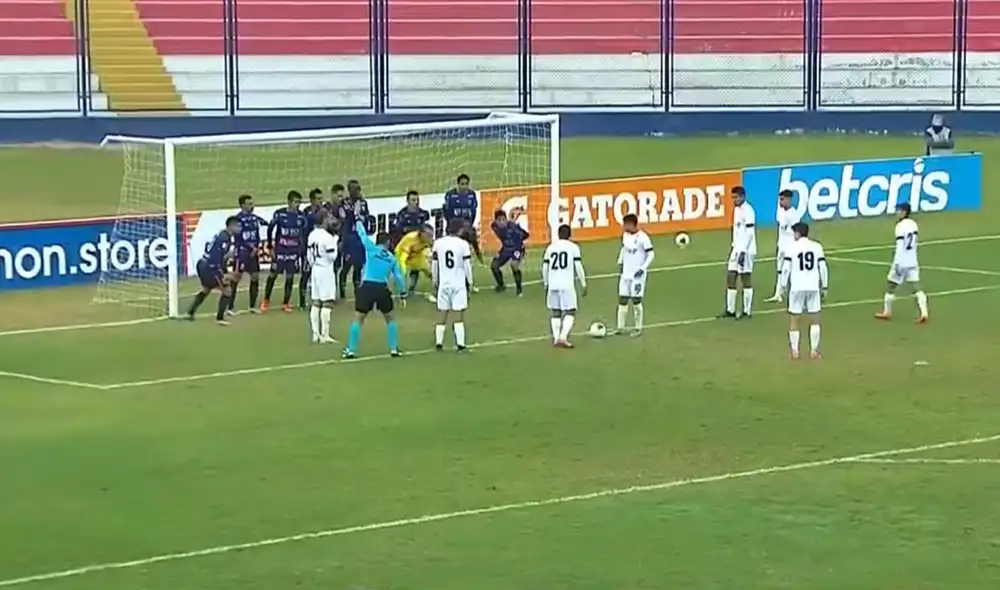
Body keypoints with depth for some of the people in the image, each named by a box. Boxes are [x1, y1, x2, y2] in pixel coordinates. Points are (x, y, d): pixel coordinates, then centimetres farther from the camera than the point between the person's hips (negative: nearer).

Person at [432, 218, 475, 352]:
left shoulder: (438, 243, 0)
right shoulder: (463, 244, -9)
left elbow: (434, 264, 5)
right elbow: (467, 265, -7)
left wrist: (435, 281, 17)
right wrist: (470, 281, 6)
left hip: (443, 283, 3)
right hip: (459, 283, -3)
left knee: (442, 313, 10)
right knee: (458, 314, -2)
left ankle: (439, 343, 10)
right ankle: (460, 344, -6)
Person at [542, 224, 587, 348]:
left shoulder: (550, 247, 9)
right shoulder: (573, 247, -1)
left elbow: (545, 267, 10)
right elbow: (578, 266, -5)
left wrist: (546, 283, 21)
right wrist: (583, 284, 2)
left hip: (553, 285, 4)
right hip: (567, 285, -4)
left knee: (555, 312, 16)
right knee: (570, 312, 1)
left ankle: (556, 338, 10)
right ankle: (563, 337, -16)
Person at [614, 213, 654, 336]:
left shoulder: (643, 237, -15)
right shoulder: (625, 235, 5)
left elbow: (650, 255, -12)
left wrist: (643, 269, -19)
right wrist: (620, 262, 13)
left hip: (638, 274, -6)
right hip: (626, 273, 6)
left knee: (636, 300, -3)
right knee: (622, 299, 5)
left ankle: (638, 328, 10)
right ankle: (620, 327, 11)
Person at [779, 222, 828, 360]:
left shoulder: (791, 248, -4)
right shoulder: (817, 247, 3)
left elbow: (786, 268, -6)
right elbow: (823, 268, 3)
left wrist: (783, 286, 4)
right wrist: (824, 287, 11)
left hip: (796, 287, -2)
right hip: (813, 287, 2)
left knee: (794, 320, 7)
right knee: (814, 319, 11)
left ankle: (795, 352, 3)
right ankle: (814, 350, 8)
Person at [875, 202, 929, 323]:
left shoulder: (901, 226, -15)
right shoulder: (913, 224, 7)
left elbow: (900, 246, -20)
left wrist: (897, 263, -22)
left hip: (902, 261, -6)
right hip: (913, 261, 6)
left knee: (891, 285, 11)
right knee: (916, 287, 1)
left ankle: (886, 312, 22)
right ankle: (924, 313, -11)